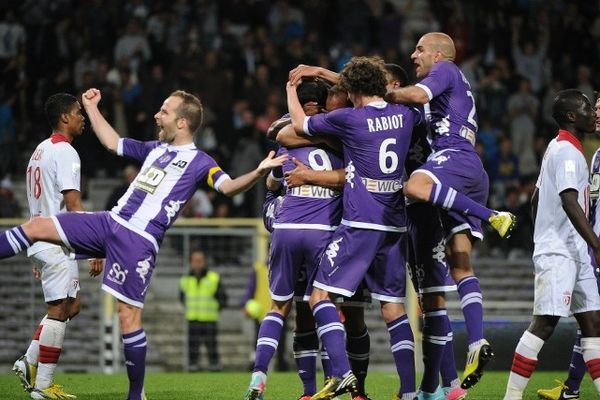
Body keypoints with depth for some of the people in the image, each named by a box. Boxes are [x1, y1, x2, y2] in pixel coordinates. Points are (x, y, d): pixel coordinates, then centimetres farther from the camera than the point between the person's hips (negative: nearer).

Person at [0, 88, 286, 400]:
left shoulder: (199, 162, -2)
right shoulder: (155, 149, 20)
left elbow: (229, 187, -17)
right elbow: (113, 143, 33)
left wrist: (259, 172, -34)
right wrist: (92, 108, 34)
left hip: (139, 241, -7)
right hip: (111, 222, 7)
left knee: (129, 315, -9)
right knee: (36, 227, 2)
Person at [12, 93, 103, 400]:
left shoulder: (40, 151, 17)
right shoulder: (65, 152, -13)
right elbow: (73, 206, -20)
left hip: (40, 241, 10)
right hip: (57, 243, -10)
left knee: (72, 305, 15)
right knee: (58, 310, -6)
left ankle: (29, 362, 9)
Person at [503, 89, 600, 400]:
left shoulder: (557, 148, 18)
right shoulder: (568, 152, -13)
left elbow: (536, 199, 24)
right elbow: (570, 202, -24)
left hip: (574, 253, 10)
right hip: (558, 254, -10)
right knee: (545, 323, -11)